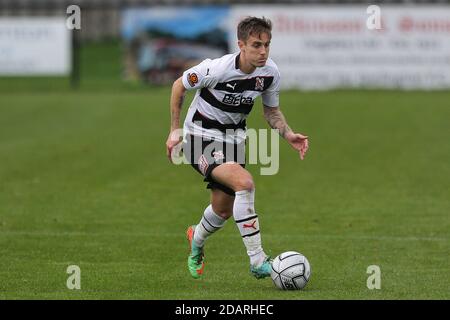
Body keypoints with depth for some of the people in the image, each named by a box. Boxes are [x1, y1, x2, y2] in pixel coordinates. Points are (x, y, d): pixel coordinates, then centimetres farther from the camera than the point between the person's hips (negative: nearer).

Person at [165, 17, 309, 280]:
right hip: (202, 137, -6)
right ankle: (258, 262, -24)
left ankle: (197, 240, 51)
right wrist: (175, 130, -6)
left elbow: (272, 111, 8)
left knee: (224, 210, 13)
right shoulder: (216, 68, -26)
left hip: (233, 138, 6)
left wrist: (288, 135, -10)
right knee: (244, 183, -29)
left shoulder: (270, 72, -10)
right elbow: (179, 86, -9)